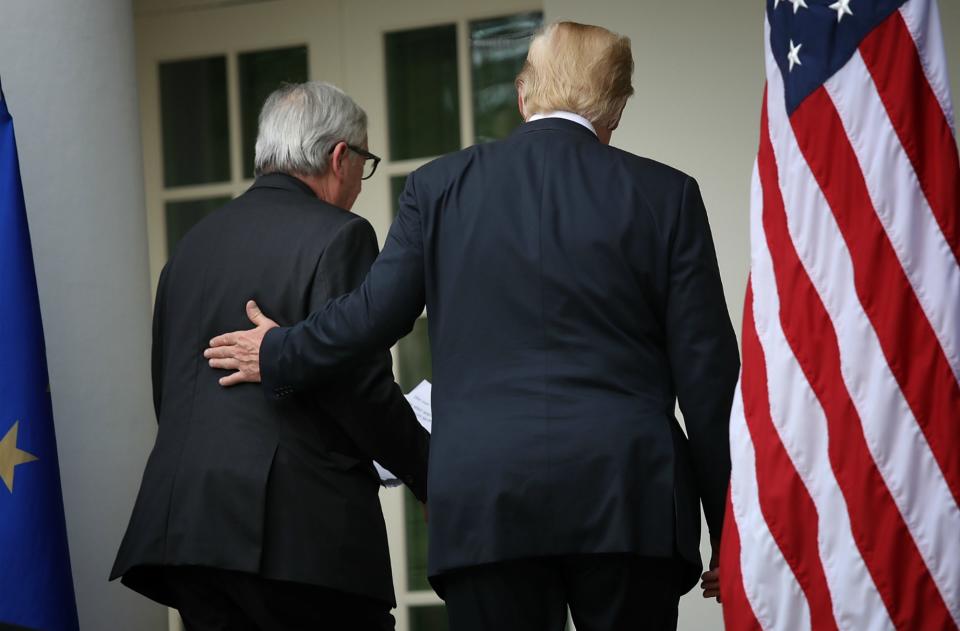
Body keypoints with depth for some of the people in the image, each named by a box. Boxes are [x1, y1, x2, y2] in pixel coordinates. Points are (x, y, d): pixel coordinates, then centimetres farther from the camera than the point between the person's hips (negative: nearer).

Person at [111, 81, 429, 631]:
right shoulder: (337, 236, -5)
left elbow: (167, 389, 18)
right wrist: (435, 476, 0)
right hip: (299, 528, -7)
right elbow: (360, 387, -12)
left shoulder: (196, 241, 17)